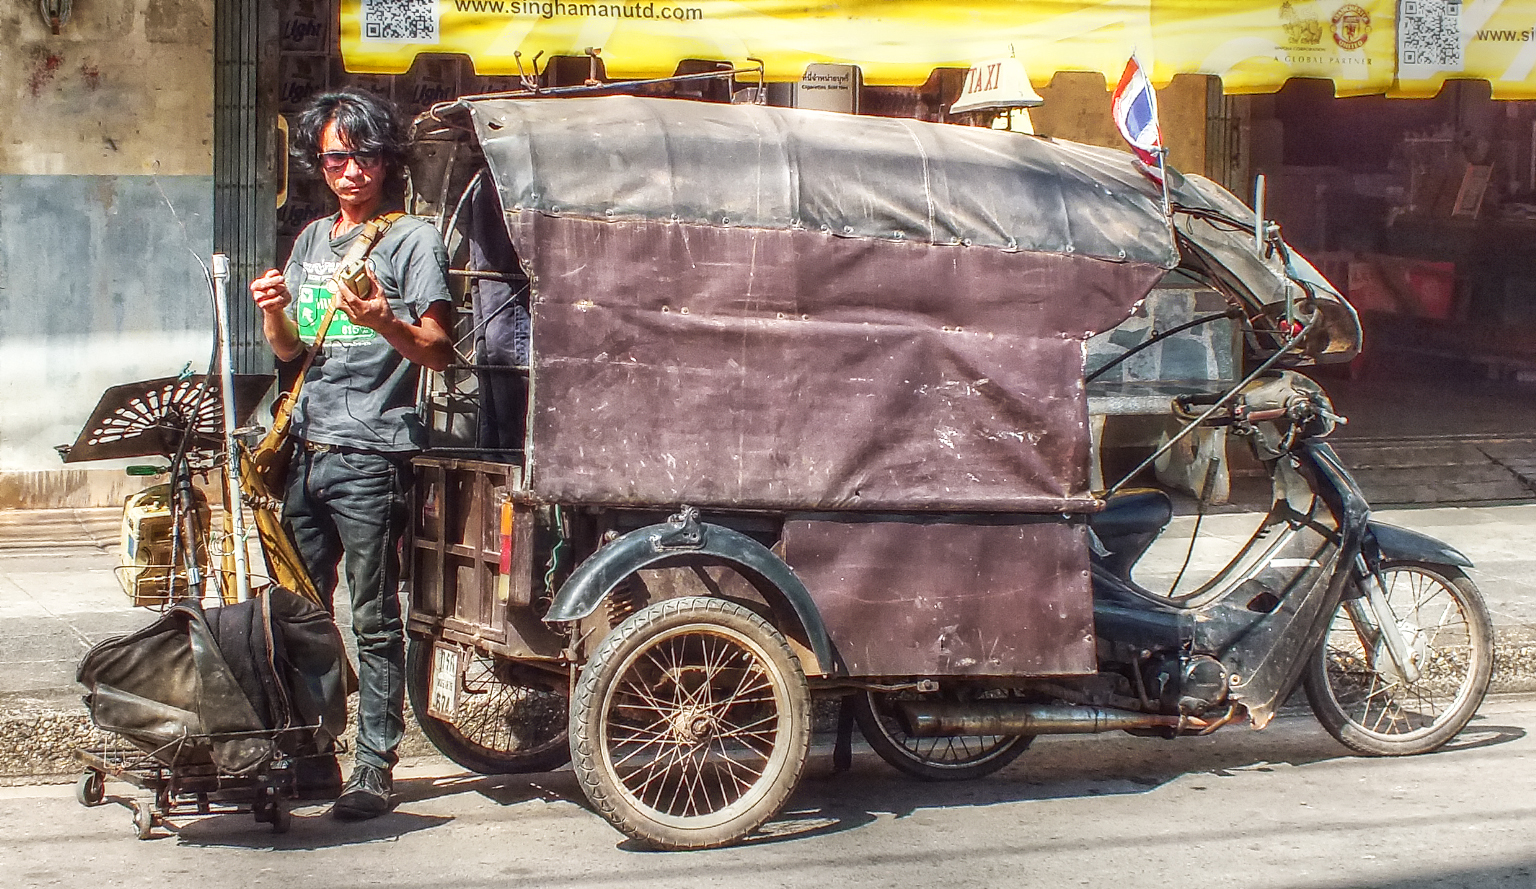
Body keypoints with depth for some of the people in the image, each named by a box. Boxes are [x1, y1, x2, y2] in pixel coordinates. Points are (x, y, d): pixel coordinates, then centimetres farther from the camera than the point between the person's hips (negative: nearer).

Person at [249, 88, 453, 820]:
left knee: (375, 622, -4)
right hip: (306, 450, 7)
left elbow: (439, 352, -9)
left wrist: (384, 322, -27)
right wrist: (273, 313, 1)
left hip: (370, 455, -7)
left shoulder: (412, 239, -2)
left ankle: (375, 769, 0)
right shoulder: (313, 239, 18)